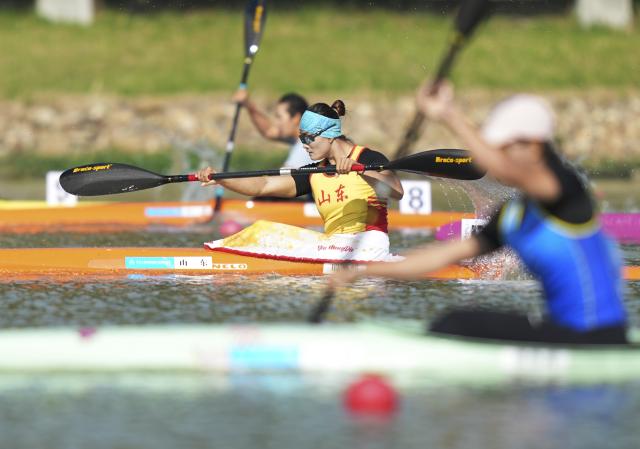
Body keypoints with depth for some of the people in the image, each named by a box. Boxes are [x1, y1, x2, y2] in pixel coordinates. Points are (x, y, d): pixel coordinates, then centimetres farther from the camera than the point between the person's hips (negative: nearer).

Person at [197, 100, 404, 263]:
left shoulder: (369, 159, -2)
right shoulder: (315, 174, 16)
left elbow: (397, 192, -20)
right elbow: (263, 186, 8)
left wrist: (359, 170, -32)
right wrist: (218, 179, -4)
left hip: (368, 244, -7)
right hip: (334, 244, 7)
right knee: (265, 229, -7)